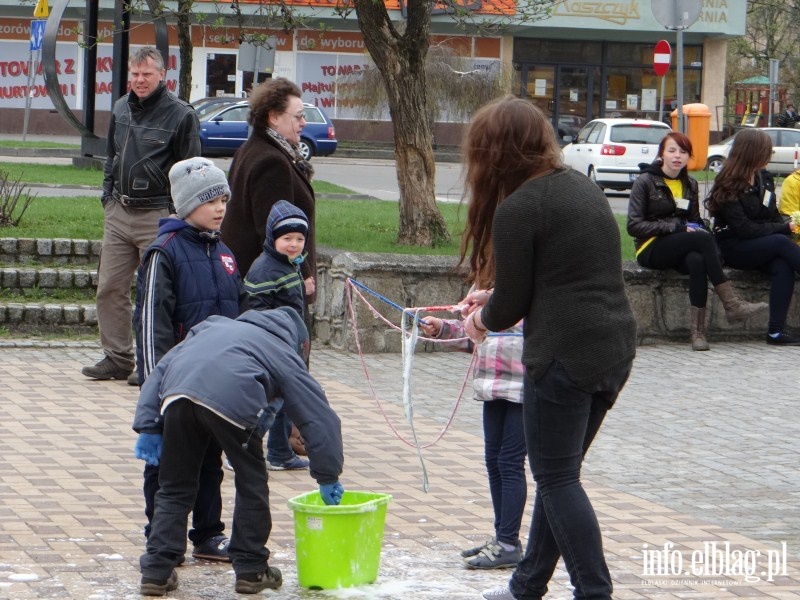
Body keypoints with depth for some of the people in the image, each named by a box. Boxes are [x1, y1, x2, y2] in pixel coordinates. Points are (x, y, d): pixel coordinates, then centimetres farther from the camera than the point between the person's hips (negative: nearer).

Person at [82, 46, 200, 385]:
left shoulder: (180, 115, -6)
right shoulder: (121, 109, 13)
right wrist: (108, 196, 16)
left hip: (157, 216, -6)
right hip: (119, 213, 6)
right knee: (110, 288, 6)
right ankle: (117, 358, 14)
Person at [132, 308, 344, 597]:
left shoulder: (212, 326, 41)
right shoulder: (285, 354, 30)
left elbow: (160, 370, 29)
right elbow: (320, 418, 26)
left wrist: (148, 426, 22)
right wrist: (328, 478, 33)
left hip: (176, 396, 3)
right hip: (232, 401, -3)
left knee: (175, 488, 17)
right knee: (252, 484, 18)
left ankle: (156, 573, 15)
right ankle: (251, 569, 25)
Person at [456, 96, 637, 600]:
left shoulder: (517, 208, -11)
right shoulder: (583, 187, 14)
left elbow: (511, 304, -6)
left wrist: (481, 319, 16)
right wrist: (494, 304, 25)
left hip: (564, 355, -9)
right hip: (616, 349, 9)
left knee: (558, 479, 2)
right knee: (559, 474, 18)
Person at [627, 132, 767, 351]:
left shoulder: (690, 184, 16)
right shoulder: (645, 182, -2)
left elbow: (695, 221, 23)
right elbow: (634, 225, -9)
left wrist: (697, 228, -3)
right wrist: (676, 227, -17)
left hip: (680, 249, 5)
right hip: (651, 249, -4)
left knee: (697, 261, -35)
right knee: (704, 239, -32)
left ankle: (697, 330, -39)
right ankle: (731, 303, -36)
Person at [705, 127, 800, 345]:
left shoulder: (764, 178, 10)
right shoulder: (729, 187, -11)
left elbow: (773, 216, 15)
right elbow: (744, 229, -16)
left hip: (762, 246, 6)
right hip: (733, 248, -6)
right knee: (781, 243, -31)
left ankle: (776, 331, -34)